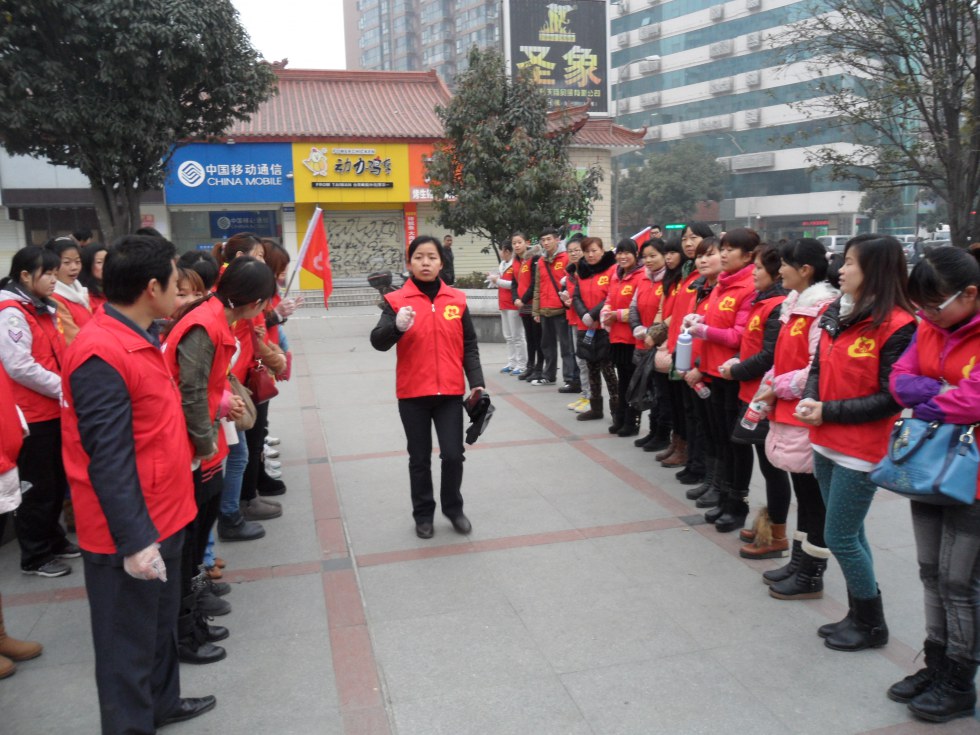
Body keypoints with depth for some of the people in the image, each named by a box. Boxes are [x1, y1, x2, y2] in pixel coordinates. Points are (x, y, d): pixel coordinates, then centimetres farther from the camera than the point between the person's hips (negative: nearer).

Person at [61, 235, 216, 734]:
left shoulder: (140, 339, 7)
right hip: (131, 534, -10)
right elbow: (107, 460, -25)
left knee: (161, 623, 25)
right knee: (130, 643, 8)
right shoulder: (102, 355, -24)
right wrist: (133, 539, -24)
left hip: (162, 518, 10)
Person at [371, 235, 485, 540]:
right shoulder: (396, 300, -5)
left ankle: (453, 508, 25)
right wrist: (397, 326, -36)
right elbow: (378, 341, -16)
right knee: (420, 458, 10)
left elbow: (469, 346, 7)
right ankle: (423, 514, 28)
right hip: (412, 394, -1)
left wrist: (476, 381, -1)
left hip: (450, 392, 1)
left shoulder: (457, 299, 2)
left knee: (453, 455, 0)